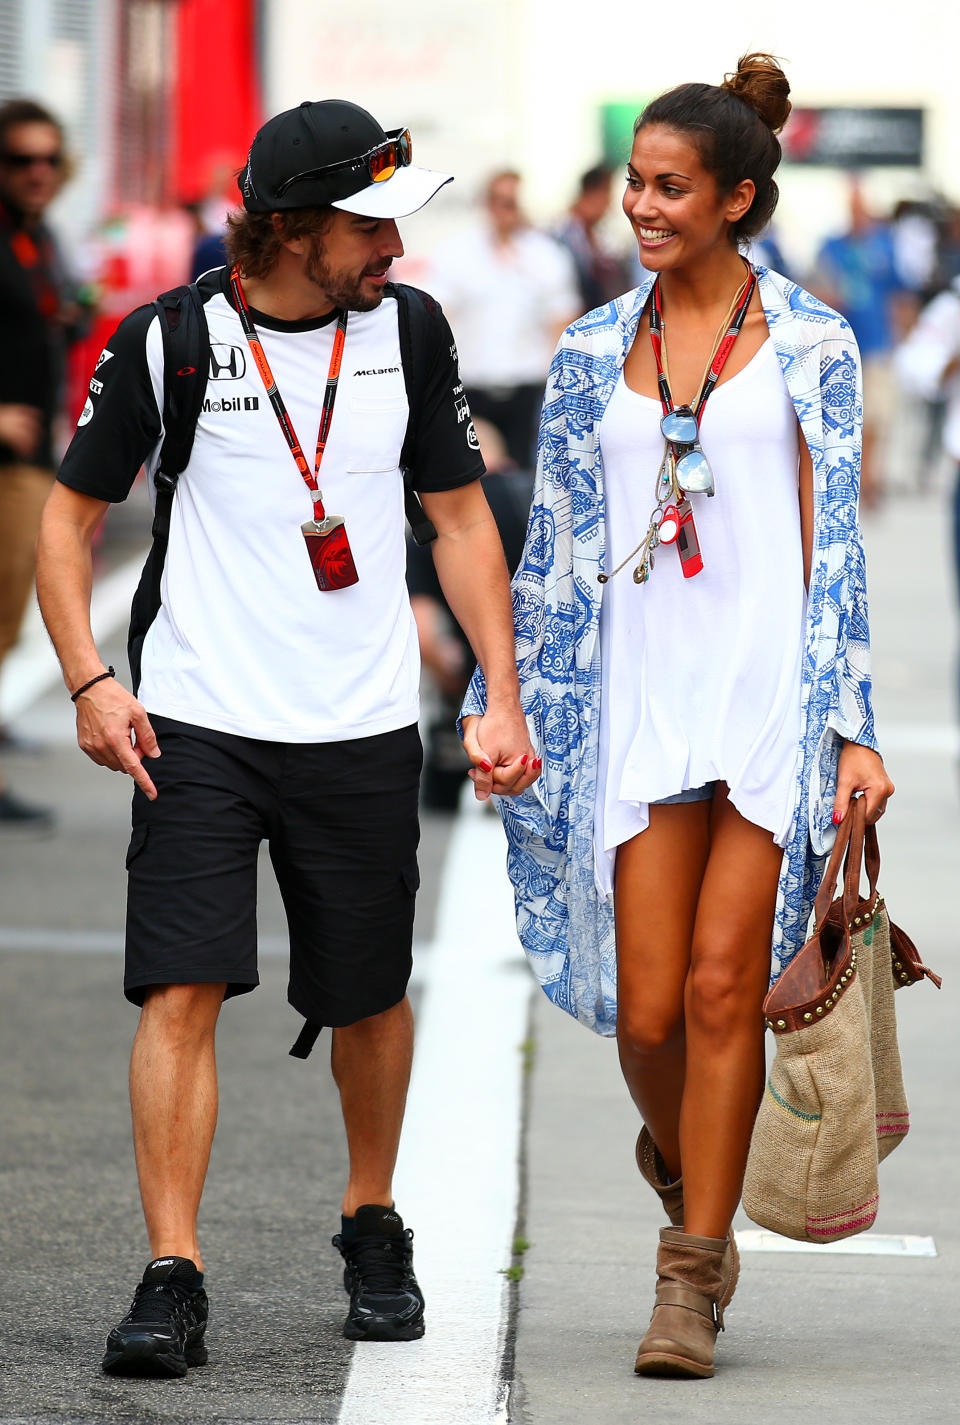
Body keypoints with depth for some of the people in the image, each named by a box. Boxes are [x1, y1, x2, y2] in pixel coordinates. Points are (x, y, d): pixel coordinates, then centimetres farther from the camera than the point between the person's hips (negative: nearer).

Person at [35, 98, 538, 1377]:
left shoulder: (407, 330, 3)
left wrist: (502, 697, 3)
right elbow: (71, 514, 5)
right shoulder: (166, 340, -5)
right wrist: (90, 683, -6)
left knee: (369, 999, 11)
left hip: (362, 731, 2)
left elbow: (462, 516, 11)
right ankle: (173, 1282, -10)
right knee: (182, 990, -12)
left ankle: (374, 1228, 34)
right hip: (196, 727, -2)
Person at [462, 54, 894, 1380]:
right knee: (647, 1009, -1)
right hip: (643, 700, 2)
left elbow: (834, 544, 1)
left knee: (722, 986, -6)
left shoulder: (809, 344, 2)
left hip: (773, 693, -2)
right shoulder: (595, 353, 9)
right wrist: (503, 710, 13)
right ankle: (685, 1160, 32)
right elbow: (557, 550, 14)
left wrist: (854, 726, -4)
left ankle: (694, 1271, 5)